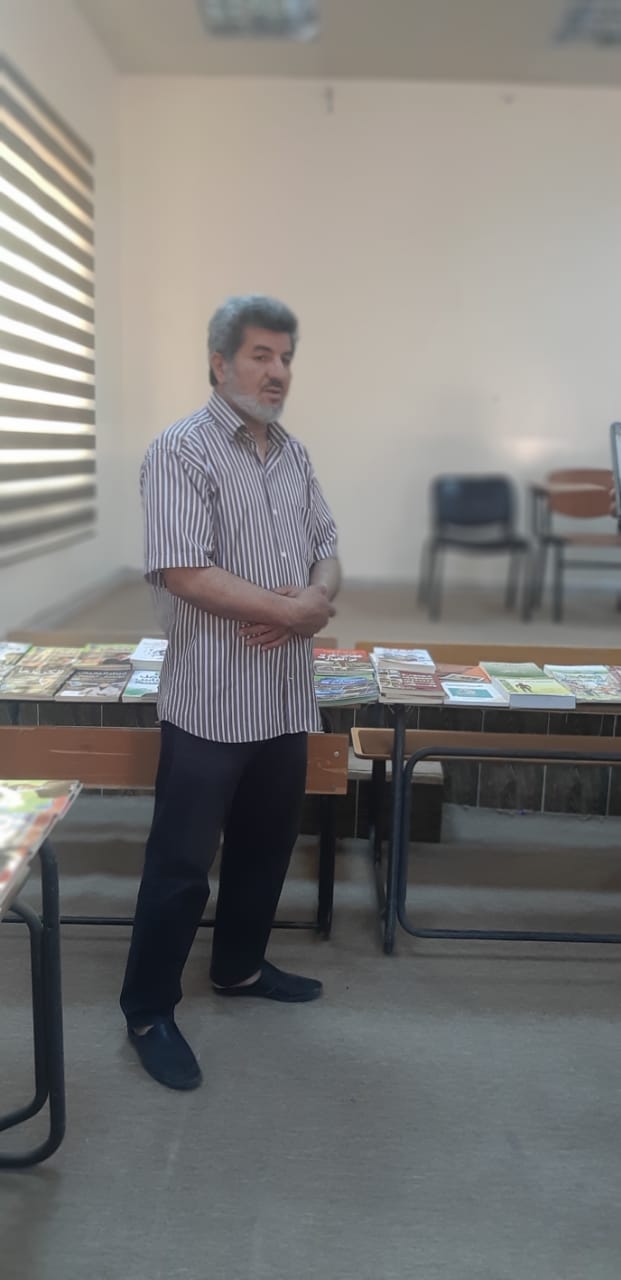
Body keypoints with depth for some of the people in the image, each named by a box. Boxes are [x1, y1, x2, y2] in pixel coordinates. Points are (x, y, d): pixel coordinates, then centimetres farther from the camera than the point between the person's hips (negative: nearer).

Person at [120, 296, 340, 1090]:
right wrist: (290, 609, -17)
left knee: (266, 845, 19)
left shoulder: (294, 454, 12)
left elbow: (326, 548, 13)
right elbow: (182, 571, -21)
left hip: (285, 698, 8)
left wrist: (318, 598, -11)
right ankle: (148, 1012, 20)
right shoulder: (182, 450, -12)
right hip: (211, 702, -7)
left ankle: (238, 967, 39)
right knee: (181, 862, 3)